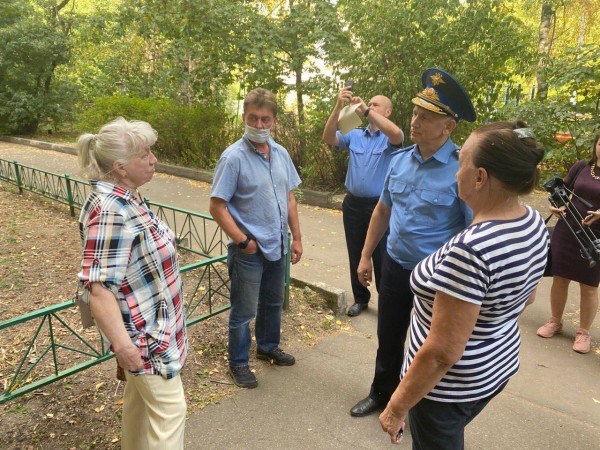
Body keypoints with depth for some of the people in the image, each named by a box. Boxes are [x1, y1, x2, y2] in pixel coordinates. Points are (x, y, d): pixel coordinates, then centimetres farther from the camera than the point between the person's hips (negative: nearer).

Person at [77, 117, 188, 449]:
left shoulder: (128, 198, 2)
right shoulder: (110, 212, -28)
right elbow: (99, 288, -30)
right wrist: (123, 346, -28)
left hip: (153, 321, 9)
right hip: (143, 333, -9)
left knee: (140, 393, 26)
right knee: (170, 409, 2)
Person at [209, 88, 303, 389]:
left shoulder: (281, 154, 2)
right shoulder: (234, 157, -17)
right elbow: (217, 207, -17)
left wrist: (296, 237, 8)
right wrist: (243, 241, -18)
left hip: (277, 246, 7)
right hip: (249, 250, -6)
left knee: (272, 303, 23)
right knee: (244, 311, 9)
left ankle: (268, 347, 46)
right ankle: (238, 363, 30)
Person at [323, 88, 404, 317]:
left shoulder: (389, 138, -3)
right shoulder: (354, 135, 7)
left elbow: (396, 134, -27)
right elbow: (328, 138, -7)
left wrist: (366, 110, -27)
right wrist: (338, 107, -19)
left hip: (379, 205, -4)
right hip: (353, 204, 4)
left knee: (381, 257, 4)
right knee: (356, 256, 14)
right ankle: (360, 298, 31)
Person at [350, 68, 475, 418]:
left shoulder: (462, 169, -20)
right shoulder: (400, 160, -1)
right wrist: (366, 256, 13)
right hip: (395, 266, 6)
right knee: (388, 339, 22)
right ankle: (382, 394, 48)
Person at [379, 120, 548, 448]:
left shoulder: (471, 250, -35)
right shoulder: (535, 222, -7)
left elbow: (442, 353, -30)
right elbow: (526, 297, 9)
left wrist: (396, 408, -18)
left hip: (448, 385, -7)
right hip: (499, 365, 8)